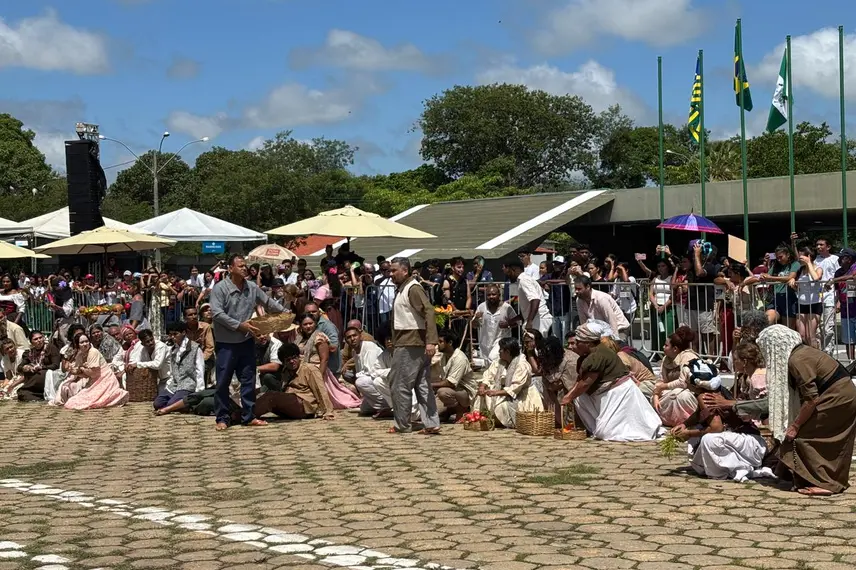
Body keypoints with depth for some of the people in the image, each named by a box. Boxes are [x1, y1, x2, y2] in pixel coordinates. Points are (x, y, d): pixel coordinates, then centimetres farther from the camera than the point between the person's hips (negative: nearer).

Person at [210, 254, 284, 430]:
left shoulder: (252, 288, 5)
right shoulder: (220, 288, -11)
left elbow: (269, 303, 18)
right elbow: (217, 314, -19)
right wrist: (240, 325, -22)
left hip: (247, 341, 5)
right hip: (226, 343, -5)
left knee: (248, 380, 9)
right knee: (223, 382, 2)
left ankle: (248, 416, 17)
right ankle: (222, 418, 11)